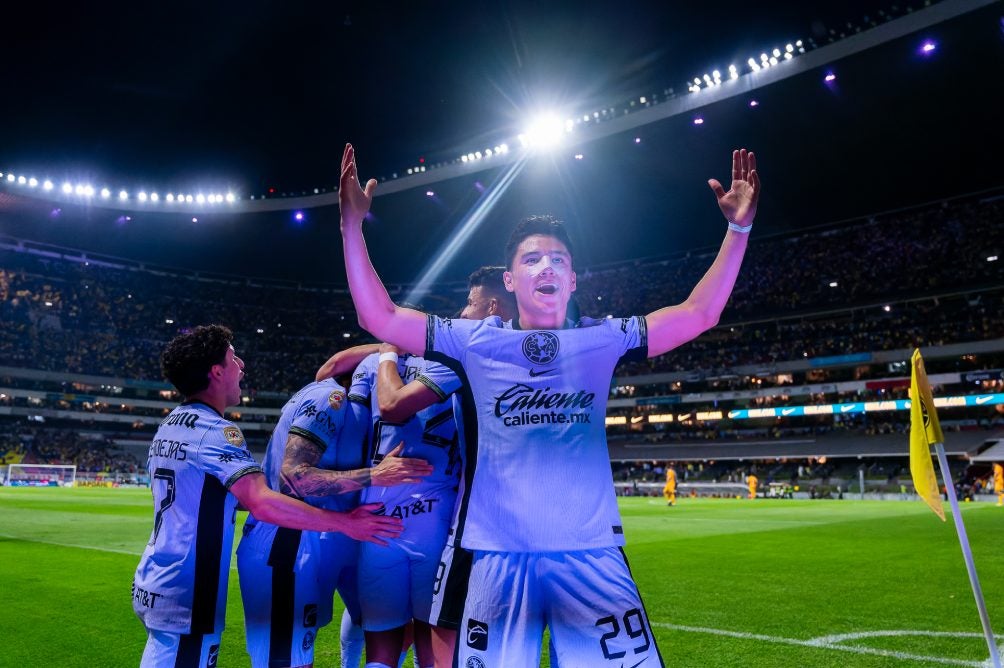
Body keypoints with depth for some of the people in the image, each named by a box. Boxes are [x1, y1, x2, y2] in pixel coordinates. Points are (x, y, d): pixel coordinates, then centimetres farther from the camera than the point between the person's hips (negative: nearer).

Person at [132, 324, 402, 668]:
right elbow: (263, 504, -31)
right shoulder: (215, 430, -20)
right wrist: (344, 523, -26)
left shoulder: (169, 427, 9)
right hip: (185, 596, -9)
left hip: (153, 585, 9)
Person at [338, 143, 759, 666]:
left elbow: (698, 314, 8)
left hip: (591, 557, 1)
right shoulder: (477, 341, 2)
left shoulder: (602, 340, 5)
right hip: (498, 557, 0)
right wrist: (352, 224, -6)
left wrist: (738, 229, 1)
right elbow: (377, 316, 1)